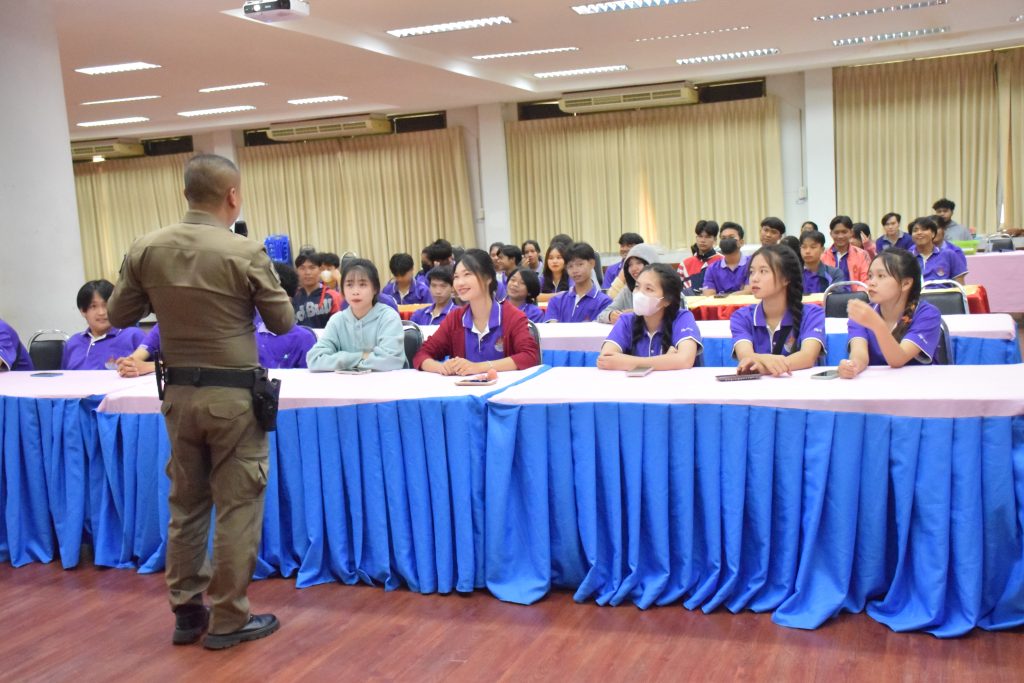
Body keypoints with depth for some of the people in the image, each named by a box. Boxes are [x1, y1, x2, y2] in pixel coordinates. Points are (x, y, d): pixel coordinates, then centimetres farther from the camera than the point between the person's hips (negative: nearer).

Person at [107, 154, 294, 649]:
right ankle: (228, 619, 12)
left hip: (179, 393, 5)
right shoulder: (246, 253, -14)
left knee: (185, 503, 16)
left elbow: (119, 316, 8)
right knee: (237, 506, 5)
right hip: (234, 395, -5)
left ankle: (186, 611, 25)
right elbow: (283, 323, -4)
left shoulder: (146, 249, -2)